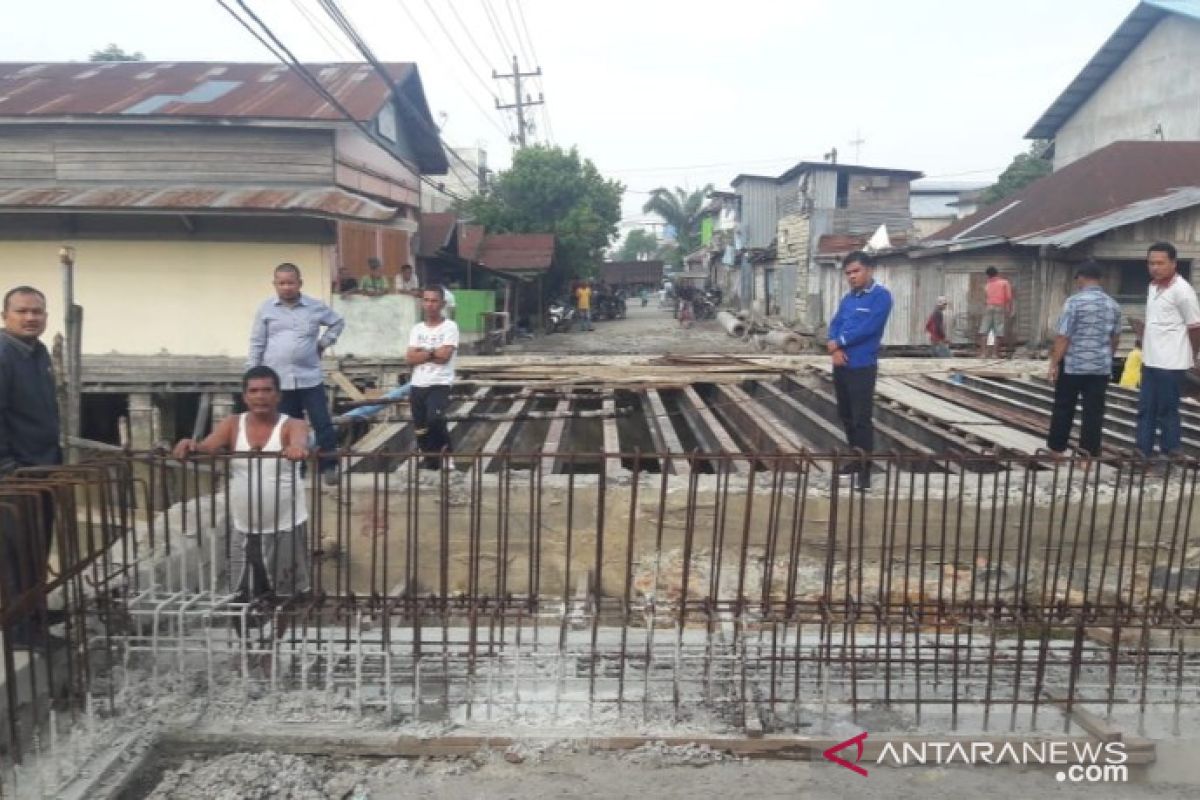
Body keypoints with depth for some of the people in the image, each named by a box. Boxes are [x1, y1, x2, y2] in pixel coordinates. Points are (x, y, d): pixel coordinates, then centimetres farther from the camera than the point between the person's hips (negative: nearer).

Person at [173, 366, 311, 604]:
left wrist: (297, 448, -56)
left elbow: (300, 441, -32)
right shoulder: (232, 425, 0)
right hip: (243, 528, 3)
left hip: (286, 526, -3)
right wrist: (191, 446, -39)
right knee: (242, 598, 16)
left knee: (289, 598, 8)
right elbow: (207, 446, -15)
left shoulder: (292, 425, -9)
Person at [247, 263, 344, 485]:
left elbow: (338, 322, 19)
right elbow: (257, 344, 6)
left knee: (322, 423, -2)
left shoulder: (316, 307, 3)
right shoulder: (266, 309, 4)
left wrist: (324, 343, 7)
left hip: (310, 378, 0)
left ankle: (329, 466, 11)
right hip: (278, 381, 1)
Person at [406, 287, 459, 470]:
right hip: (418, 385, 5)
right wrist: (432, 353, -10)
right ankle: (431, 460, 26)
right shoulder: (417, 328, 10)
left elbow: (445, 355, -17)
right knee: (421, 429, 9)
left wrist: (422, 352, -5)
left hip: (440, 384, -5)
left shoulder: (450, 327, -4)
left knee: (435, 419, -27)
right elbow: (409, 358, -1)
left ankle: (445, 449, -3)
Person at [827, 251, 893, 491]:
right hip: (841, 366, 8)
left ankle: (865, 470, -4)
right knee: (845, 416, 16)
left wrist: (838, 342, -8)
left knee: (861, 419, -8)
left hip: (862, 367, -7)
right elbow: (835, 325, 7)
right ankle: (856, 459, 30)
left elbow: (867, 328, -18)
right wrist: (835, 349, -12)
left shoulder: (881, 296, -8)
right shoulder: (847, 298, 14)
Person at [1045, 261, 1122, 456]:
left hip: (1073, 365, -4)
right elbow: (1115, 337, 14)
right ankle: (1090, 452, 7)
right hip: (1101, 367, 4)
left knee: (1063, 409, 10)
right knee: (1094, 411, 5)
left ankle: (1056, 447, 19)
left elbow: (1063, 336, -15)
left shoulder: (1074, 301, -12)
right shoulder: (1113, 305, 6)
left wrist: (1054, 363, -10)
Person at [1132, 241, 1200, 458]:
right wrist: (1144, 330, 6)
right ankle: (1143, 452, 20)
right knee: (1146, 409, 12)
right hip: (1150, 361, 8)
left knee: (1166, 411, 1)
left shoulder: (1181, 290, -15)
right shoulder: (1153, 286, 10)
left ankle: (1170, 456, 12)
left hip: (1170, 363, -8)